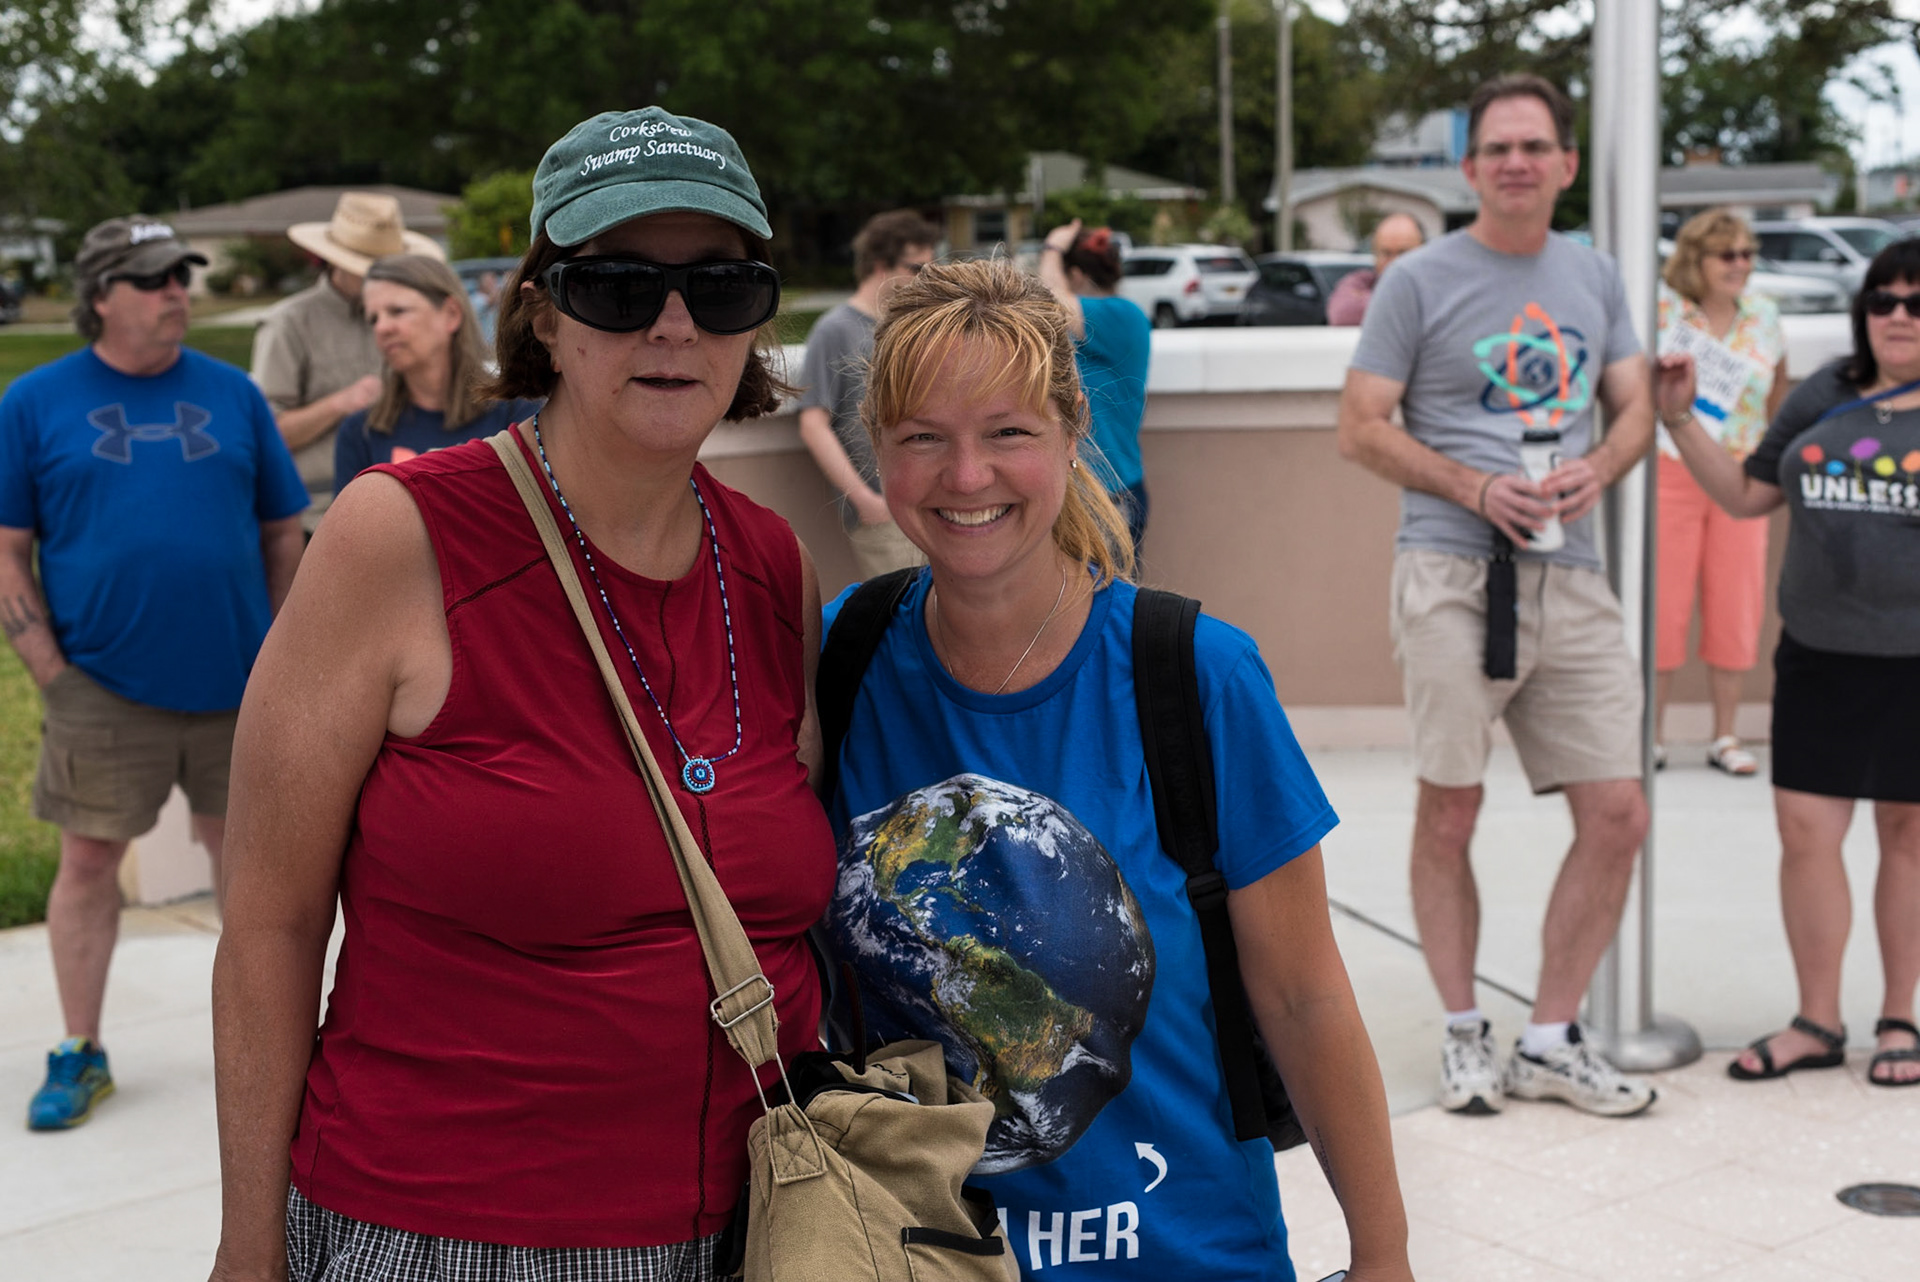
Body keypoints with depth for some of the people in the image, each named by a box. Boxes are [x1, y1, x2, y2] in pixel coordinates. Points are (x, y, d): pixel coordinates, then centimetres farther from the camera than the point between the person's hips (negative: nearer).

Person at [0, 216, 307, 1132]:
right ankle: (80, 1054, 19)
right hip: (105, 687, -2)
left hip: (235, 680, 2)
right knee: (88, 860, 5)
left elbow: (282, 532, 10)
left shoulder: (230, 393, 7)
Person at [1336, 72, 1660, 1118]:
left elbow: (1636, 406, 18)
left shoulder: (1595, 278, 15)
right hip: (1454, 572, -4)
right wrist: (1477, 489, -14)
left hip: (1572, 577, 5)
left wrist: (1598, 469, -5)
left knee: (1617, 815, 1)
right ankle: (1462, 1033, 19)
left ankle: (1550, 1043, 15)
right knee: (1448, 815, 1)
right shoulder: (1420, 281, 1)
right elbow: (1361, 428, -2)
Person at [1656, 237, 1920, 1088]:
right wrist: (1681, 420, 5)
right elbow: (1745, 495, 13)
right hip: (1819, 658, 3)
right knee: (1805, 831, 2)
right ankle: (1817, 1023, 17)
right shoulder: (1823, 398, 7)